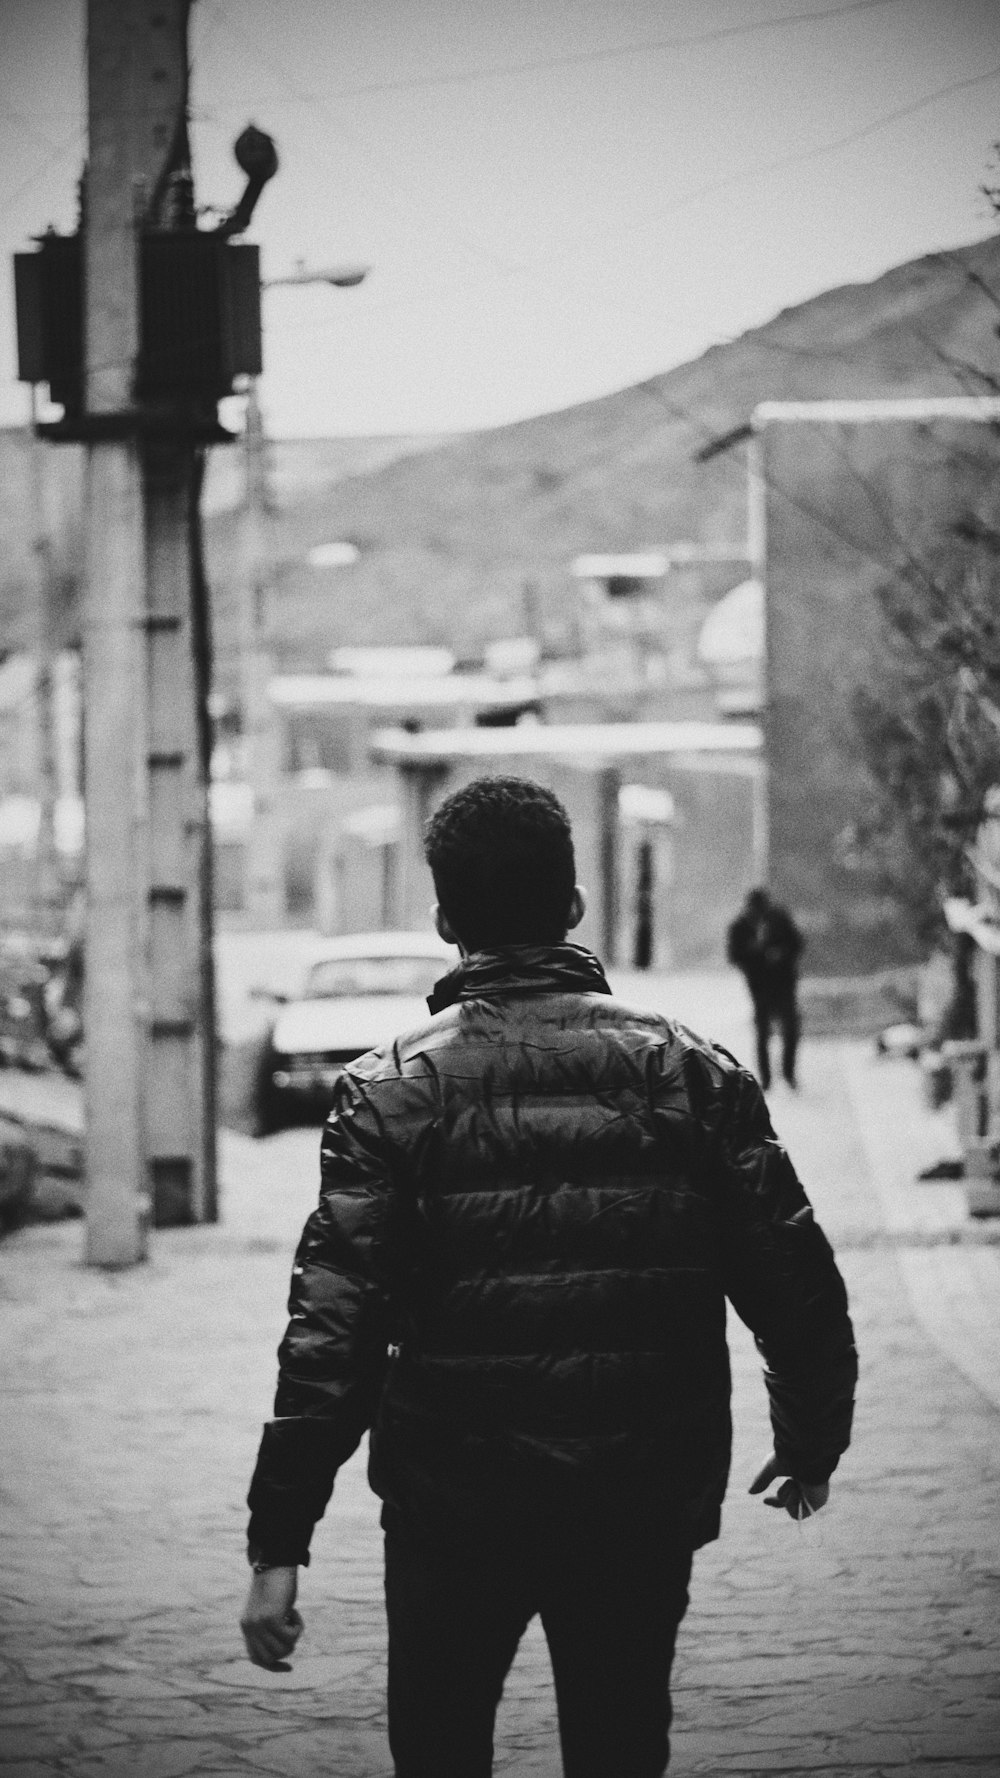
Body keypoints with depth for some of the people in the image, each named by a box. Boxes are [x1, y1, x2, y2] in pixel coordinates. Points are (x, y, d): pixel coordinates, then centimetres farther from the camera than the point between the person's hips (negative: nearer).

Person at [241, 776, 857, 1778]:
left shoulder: (393, 1092, -8)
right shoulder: (688, 1074, -1)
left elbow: (335, 1328, -13)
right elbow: (797, 1287, -1)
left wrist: (279, 1543, -11)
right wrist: (810, 1443, 16)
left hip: (453, 1508, -2)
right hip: (645, 1508, 2)